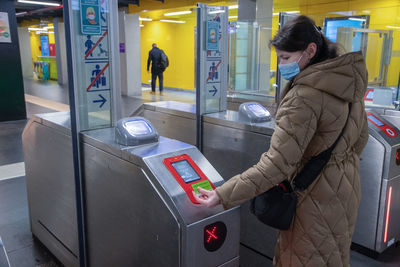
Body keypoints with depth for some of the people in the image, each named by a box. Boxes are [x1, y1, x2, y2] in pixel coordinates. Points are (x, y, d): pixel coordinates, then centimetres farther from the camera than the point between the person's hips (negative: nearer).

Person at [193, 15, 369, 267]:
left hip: (317, 196, -8)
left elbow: (278, 164, -31)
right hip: (346, 187, 8)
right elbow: (360, 138, 10)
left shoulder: (305, 96, -27)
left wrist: (223, 195, -27)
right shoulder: (349, 81, 0)